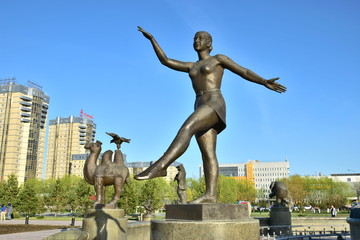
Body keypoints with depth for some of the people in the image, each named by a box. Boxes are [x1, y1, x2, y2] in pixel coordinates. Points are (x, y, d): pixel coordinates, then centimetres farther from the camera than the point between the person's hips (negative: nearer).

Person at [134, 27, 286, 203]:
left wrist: (265, 83, -2)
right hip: (201, 109, 7)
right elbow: (165, 61, 26)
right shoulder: (192, 66, 29)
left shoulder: (219, 59, 14)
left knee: (185, 129, -29)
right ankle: (210, 194, -13)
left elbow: (245, 72, 11)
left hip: (215, 105, -7)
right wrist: (152, 39, 25)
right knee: (208, 154, -6)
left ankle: (160, 166, -40)